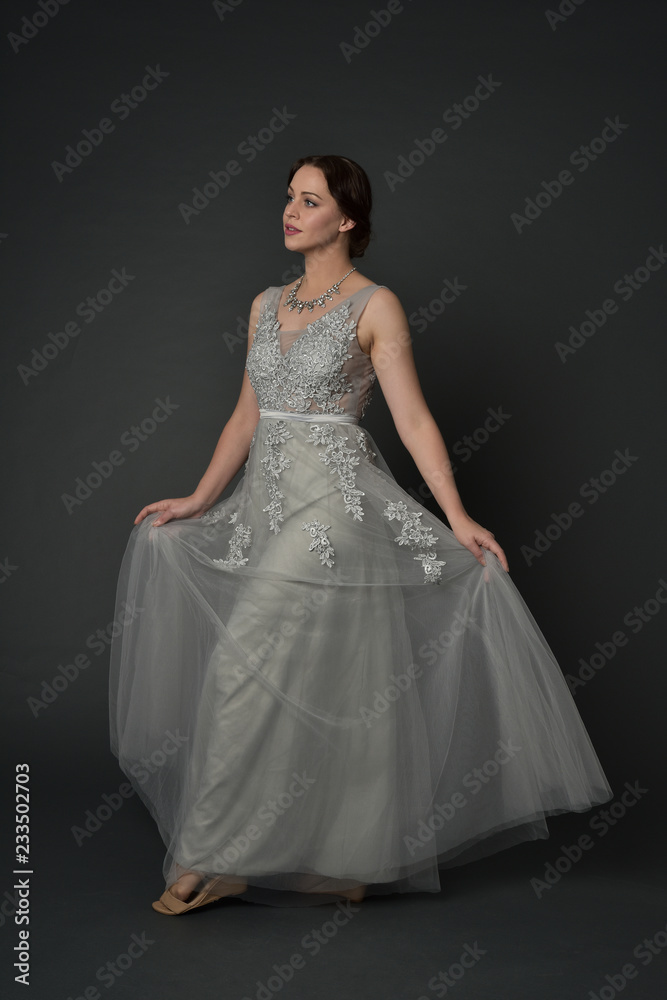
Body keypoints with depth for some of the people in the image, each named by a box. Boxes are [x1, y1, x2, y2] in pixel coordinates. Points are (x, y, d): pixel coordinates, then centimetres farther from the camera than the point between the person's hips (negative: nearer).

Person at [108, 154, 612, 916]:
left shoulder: (375, 307, -3)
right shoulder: (267, 305, 15)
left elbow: (413, 419, -8)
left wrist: (458, 519, -16)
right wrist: (199, 501, 16)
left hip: (335, 503, -6)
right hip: (268, 502, 7)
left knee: (253, 664, -10)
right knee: (300, 681, 8)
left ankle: (216, 859, 4)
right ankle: (343, 857, 22)